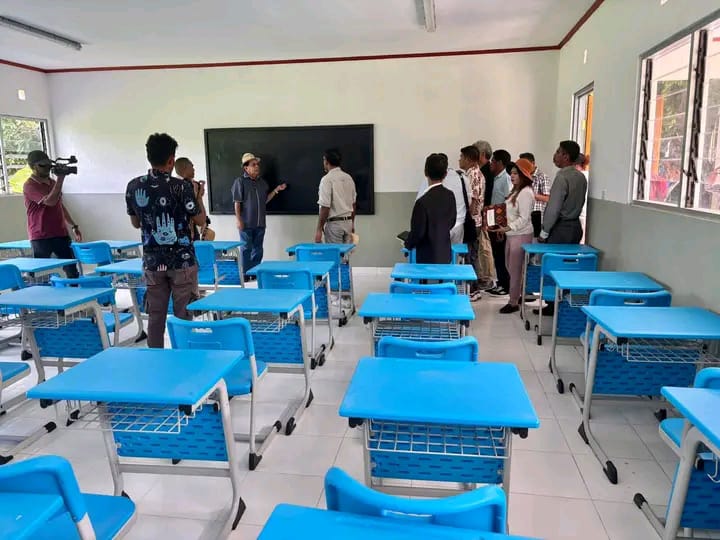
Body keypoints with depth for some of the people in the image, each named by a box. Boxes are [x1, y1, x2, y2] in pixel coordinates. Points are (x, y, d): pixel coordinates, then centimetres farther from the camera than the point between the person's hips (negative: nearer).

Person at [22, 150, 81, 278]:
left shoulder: (52, 182, 15)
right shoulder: (29, 185, -10)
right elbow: (50, 201, -24)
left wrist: (74, 226, 21)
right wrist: (60, 179, -18)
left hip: (61, 234, 7)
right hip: (41, 237, -7)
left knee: (72, 269, 7)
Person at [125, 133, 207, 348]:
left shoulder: (133, 186, 1)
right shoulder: (181, 186, -13)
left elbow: (136, 223, 13)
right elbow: (200, 221, -5)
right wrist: (199, 197, 10)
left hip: (152, 262, 4)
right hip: (182, 261, -4)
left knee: (155, 315, 11)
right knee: (185, 315, 5)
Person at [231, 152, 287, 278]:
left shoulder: (262, 182, 11)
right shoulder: (240, 181, -5)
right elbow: (237, 202, -8)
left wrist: (276, 190, 6)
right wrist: (238, 219, -13)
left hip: (260, 222, 5)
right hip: (246, 222, -5)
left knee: (258, 249, 11)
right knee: (247, 249, 1)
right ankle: (245, 273, 10)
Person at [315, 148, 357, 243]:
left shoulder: (327, 179, -13)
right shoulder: (348, 178, 8)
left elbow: (325, 207, -17)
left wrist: (319, 229, -12)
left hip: (334, 224, -7)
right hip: (348, 222, 7)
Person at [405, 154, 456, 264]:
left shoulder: (423, 202, -23)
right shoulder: (450, 195, -2)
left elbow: (417, 232, -17)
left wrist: (408, 244, 2)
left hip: (428, 257, -6)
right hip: (445, 254, 6)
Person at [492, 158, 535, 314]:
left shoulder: (526, 193, -16)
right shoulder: (516, 191, 12)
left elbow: (524, 219, -21)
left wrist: (507, 228, -26)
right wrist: (504, 229, 8)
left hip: (521, 235, -9)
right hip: (512, 234, 9)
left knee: (515, 269, 0)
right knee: (510, 267, 16)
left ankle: (514, 302, 11)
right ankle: (519, 294, 30)